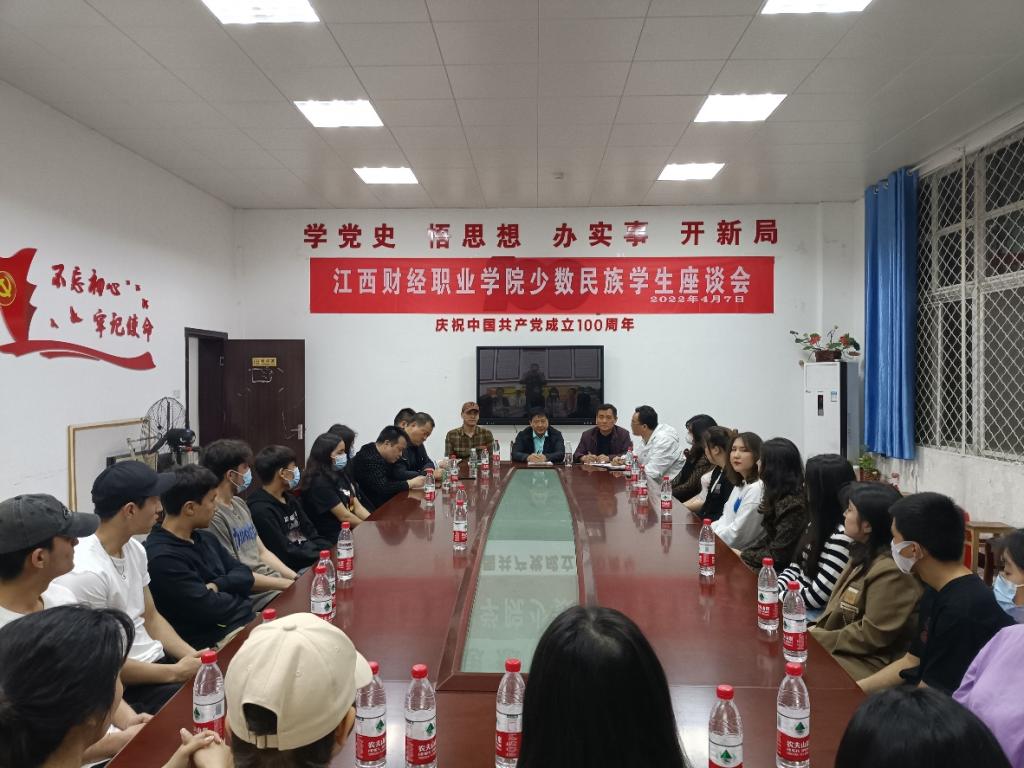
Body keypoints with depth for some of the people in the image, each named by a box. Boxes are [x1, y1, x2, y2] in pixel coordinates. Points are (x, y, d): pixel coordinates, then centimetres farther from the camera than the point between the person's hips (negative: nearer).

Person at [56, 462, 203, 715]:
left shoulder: (135, 549, 3)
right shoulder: (85, 573, -23)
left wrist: (193, 657, -2)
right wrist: (176, 673, -14)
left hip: (157, 659, 8)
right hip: (125, 686, -8)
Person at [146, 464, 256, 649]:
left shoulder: (205, 538, 12)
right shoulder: (162, 558, -19)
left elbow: (244, 575, 11)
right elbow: (209, 609, -21)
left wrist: (218, 585, -9)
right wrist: (243, 602, -1)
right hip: (212, 642, -8)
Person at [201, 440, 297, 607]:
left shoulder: (240, 504, 13)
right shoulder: (213, 516, -16)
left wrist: (298, 580, 3)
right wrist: (290, 585, -13)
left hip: (277, 583, 8)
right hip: (256, 596, -8)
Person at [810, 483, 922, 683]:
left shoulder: (890, 572, -23)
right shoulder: (865, 554, 9)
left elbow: (872, 635, -21)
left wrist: (817, 638, -15)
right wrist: (817, 630, -3)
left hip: (868, 663, -9)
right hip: (848, 649, 9)